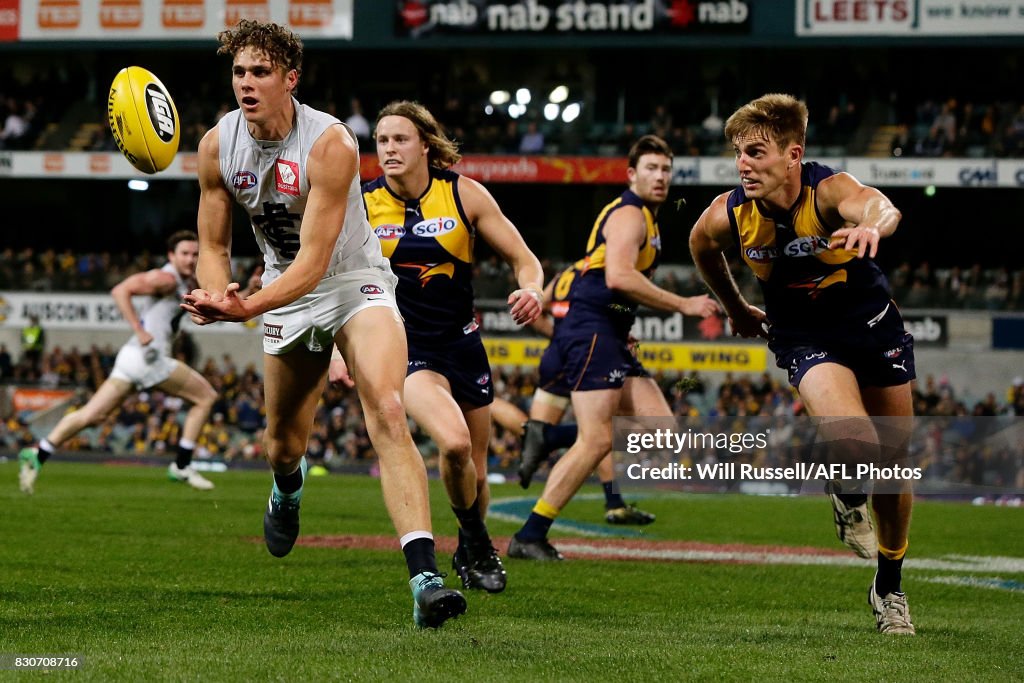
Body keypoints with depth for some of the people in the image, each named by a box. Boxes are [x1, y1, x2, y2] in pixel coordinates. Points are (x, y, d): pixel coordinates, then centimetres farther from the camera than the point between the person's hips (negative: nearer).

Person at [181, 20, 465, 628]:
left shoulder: (330, 144, -26)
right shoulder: (218, 147, -9)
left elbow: (314, 258, -29)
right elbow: (214, 245, 2)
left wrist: (251, 306, -44)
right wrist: (215, 296, -21)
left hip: (356, 284, -5)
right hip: (287, 295, 5)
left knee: (387, 409, -28)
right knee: (283, 447, 14)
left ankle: (425, 578, -38)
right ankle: (288, 490, 56)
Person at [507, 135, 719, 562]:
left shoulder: (646, 219, 23)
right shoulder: (629, 215, -9)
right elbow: (618, 276, -24)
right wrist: (683, 305, -20)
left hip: (611, 339, 10)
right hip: (591, 332, -10)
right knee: (596, 440, -17)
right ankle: (528, 537, -15)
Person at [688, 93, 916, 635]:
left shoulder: (828, 190, -27)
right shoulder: (728, 216, -18)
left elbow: (878, 207, -51)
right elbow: (701, 247, 8)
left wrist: (872, 224, -75)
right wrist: (736, 311, 19)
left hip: (873, 325, 0)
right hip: (804, 338, 0)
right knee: (856, 445, -27)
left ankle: (889, 587, 32)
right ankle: (847, 497, 11)